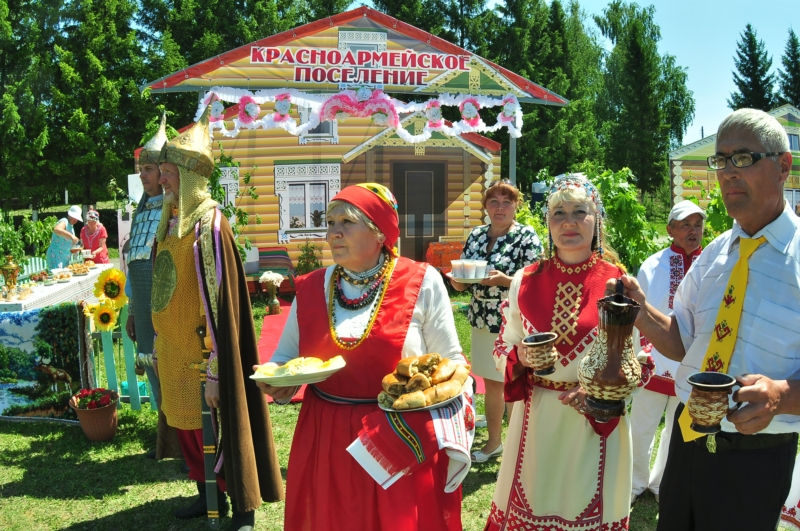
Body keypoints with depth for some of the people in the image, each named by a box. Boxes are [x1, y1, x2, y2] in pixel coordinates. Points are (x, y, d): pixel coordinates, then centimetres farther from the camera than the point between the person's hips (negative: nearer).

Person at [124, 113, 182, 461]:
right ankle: (169, 442, 28)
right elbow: (134, 261, 19)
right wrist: (132, 310, 19)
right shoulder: (143, 210, 15)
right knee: (158, 372, 14)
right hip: (146, 308, 8)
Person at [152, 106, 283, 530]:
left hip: (199, 352, -8)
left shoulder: (209, 225, -17)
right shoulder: (170, 222, 8)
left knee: (214, 429, 2)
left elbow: (217, 300, -19)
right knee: (185, 425, 16)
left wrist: (215, 371, -20)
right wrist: (158, 346, 18)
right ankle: (208, 495, 35)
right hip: (173, 350, 8)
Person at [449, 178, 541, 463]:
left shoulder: (526, 237, -9)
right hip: (483, 322, 6)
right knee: (491, 383, 16)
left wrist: (502, 279, -28)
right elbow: (463, 281, 13)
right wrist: (457, 279, -10)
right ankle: (494, 441, 32)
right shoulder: (476, 235, 8)